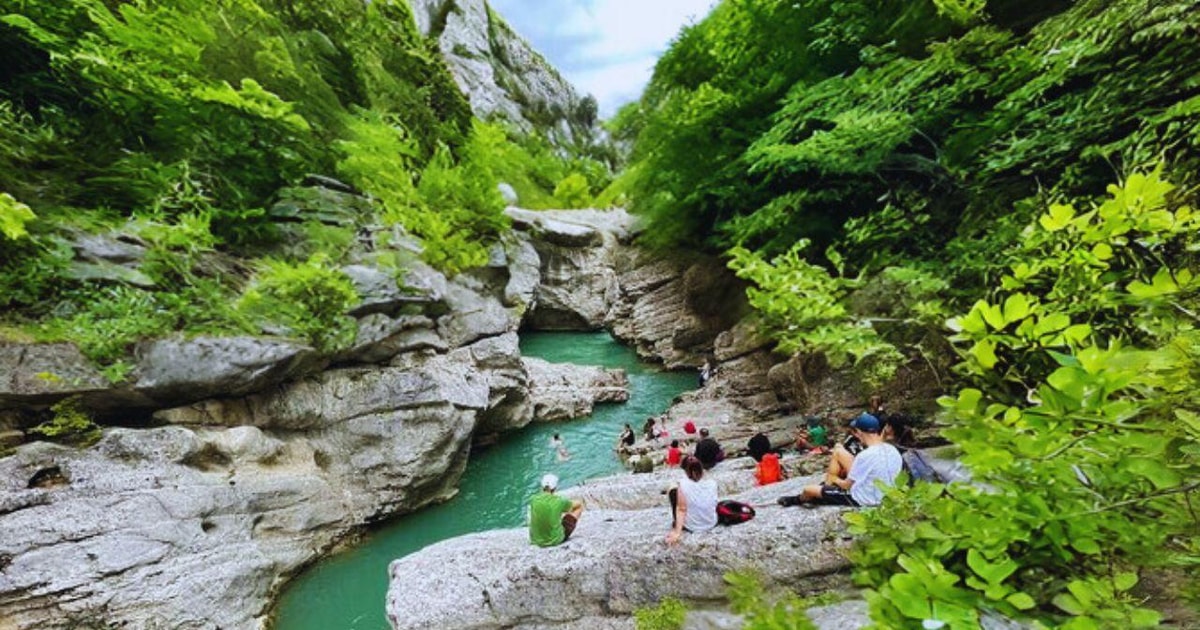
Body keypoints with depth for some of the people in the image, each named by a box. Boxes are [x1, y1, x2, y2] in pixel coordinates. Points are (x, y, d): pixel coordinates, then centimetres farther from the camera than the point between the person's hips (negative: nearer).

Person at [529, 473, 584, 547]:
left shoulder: (534, 500, -10)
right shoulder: (559, 501, -18)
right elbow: (578, 504, 3)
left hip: (536, 540, 4)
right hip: (555, 540, -4)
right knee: (579, 506, 12)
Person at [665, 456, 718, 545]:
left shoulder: (683, 484, -21)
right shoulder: (712, 483, -12)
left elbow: (682, 509, -22)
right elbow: (714, 504, 2)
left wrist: (677, 532, -20)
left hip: (691, 527, -3)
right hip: (711, 524, 3)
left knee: (672, 491, 11)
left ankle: (675, 524, 20)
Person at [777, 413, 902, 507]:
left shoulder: (864, 455, -31)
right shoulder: (893, 450, -8)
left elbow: (847, 485, -19)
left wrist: (834, 479, 5)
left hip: (862, 500, -8)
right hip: (882, 496, 8)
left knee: (808, 490, 4)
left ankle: (797, 500, 40)